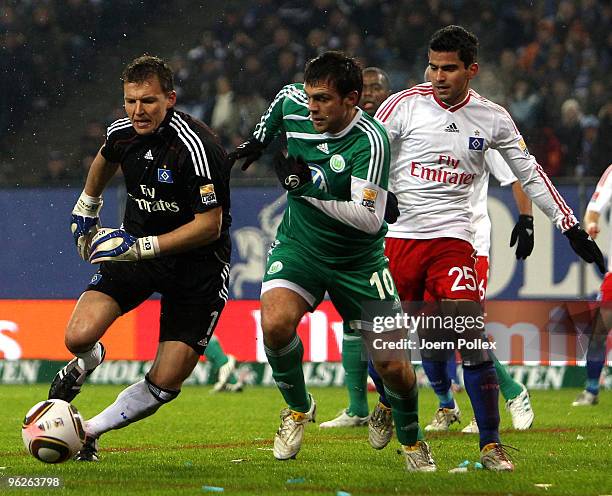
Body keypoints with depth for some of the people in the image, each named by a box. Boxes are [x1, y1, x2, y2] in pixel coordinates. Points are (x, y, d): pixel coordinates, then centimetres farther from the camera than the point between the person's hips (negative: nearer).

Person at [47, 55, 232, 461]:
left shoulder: (195, 147, -24)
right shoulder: (123, 132, -4)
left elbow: (209, 226, -23)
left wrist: (142, 246, -26)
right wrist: (85, 212, 29)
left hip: (198, 263, -4)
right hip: (135, 248, 4)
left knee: (164, 385, -9)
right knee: (79, 337, -18)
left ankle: (91, 430, 14)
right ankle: (84, 365, 19)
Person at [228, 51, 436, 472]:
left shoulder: (370, 141, -25)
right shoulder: (295, 104, -10)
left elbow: (370, 219, -31)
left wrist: (310, 191, -35)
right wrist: (259, 139, 19)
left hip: (358, 260, -3)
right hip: (299, 245, 3)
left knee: (393, 365, -5)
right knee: (276, 323, -26)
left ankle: (410, 438, 27)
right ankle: (299, 407, 2)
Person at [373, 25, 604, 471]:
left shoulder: (492, 119, 5)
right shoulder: (404, 105, -2)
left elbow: (530, 174, 13)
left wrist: (572, 228, 11)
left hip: (452, 239, 0)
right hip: (396, 237, 0)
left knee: (471, 339, -14)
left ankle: (491, 445, -7)